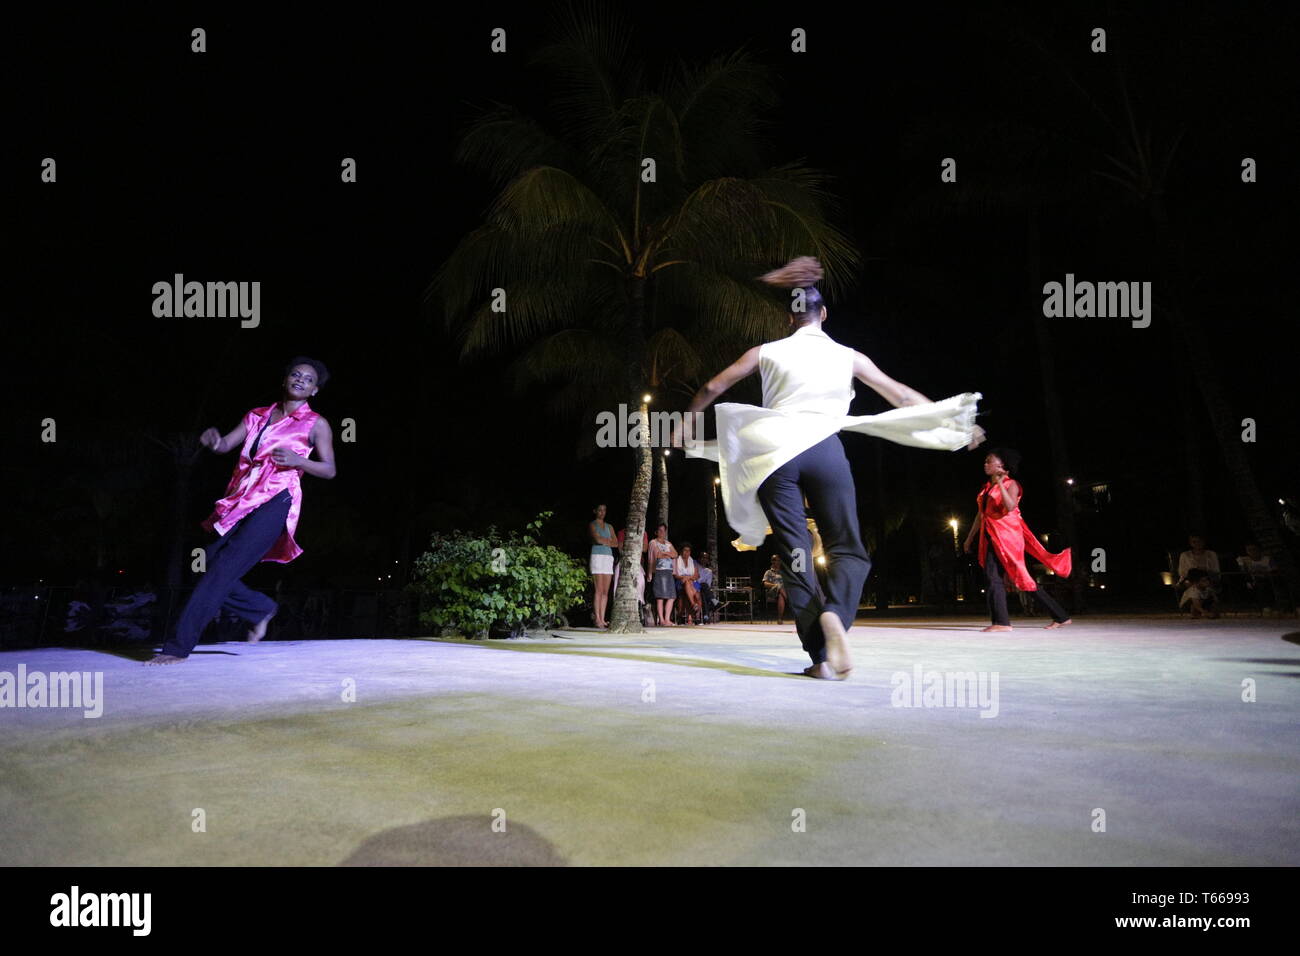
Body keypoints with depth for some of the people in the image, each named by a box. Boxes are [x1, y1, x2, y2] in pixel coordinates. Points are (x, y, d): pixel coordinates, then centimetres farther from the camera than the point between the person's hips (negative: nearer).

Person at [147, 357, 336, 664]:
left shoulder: (315, 424, 7)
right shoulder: (257, 416, 20)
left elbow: (330, 469, 3)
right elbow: (225, 445, 13)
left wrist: (297, 461, -15)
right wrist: (213, 439, -11)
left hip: (275, 503, -6)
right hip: (242, 502, 6)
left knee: (224, 568, -16)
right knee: (209, 567, -1)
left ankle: (179, 647, -15)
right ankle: (260, 609, 25)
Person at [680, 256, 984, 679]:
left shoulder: (767, 352, 14)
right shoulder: (848, 357, 13)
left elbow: (713, 387, 20)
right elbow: (902, 397, 17)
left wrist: (685, 423, 38)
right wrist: (957, 426, 26)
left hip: (772, 455, 1)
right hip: (824, 451, -1)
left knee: (794, 555, 3)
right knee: (847, 548, 4)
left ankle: (820, 657, -6)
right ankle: (834, 613, -29)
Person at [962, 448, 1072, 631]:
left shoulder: (1010, 484, -3)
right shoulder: (986, 488, 19)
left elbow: (1010, 506, -21)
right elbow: (980, 514, 23)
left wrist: (1000, 483, -24)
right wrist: (970, 537, 22)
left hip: (1006, 535, -7)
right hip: (991, 537, 7)